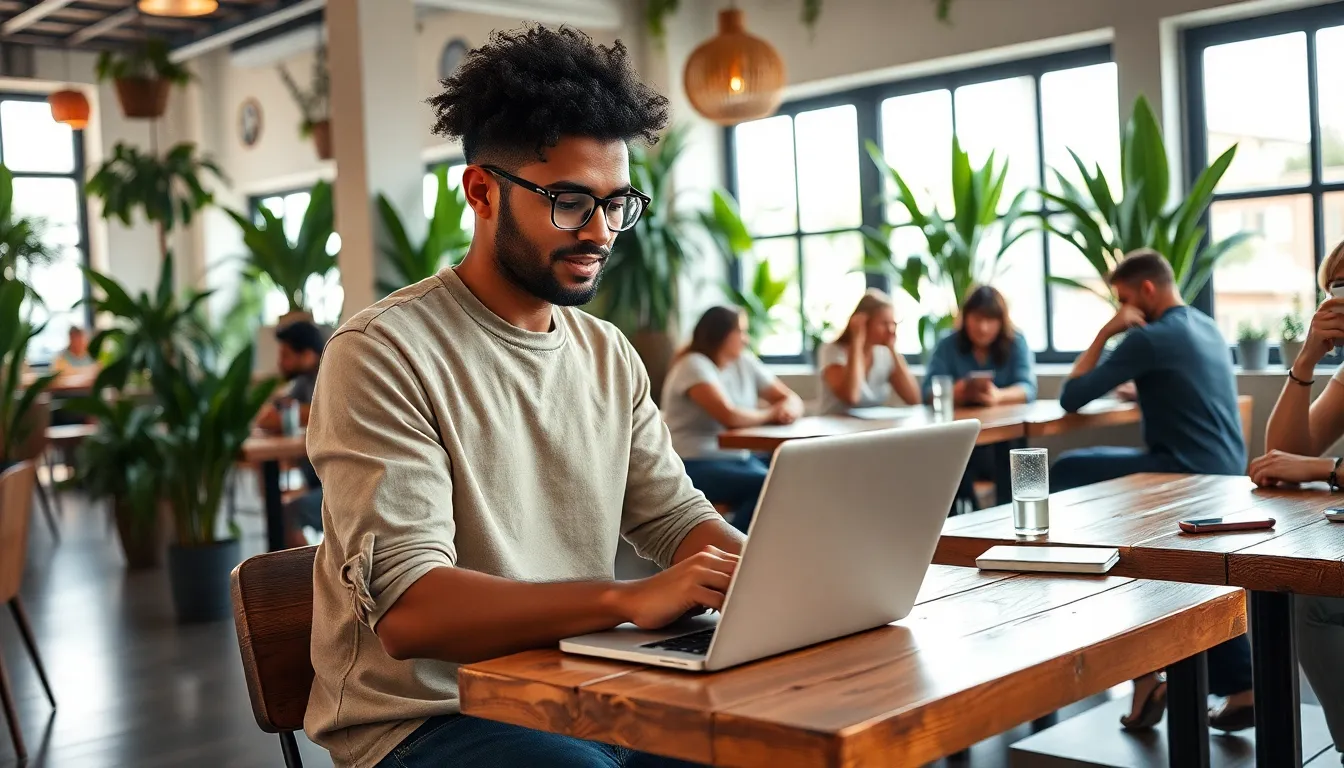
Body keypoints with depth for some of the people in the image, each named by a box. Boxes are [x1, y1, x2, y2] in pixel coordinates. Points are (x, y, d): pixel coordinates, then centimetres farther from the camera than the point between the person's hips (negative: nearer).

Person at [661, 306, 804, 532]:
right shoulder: (694, 365, -12)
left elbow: (793, 400, 13)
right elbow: (729, 416, -25)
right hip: (694, 465, -7)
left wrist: (788, 410, -12)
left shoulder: (745, 363, 10)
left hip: (738, 458, 7)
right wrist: (771, 414, -7)